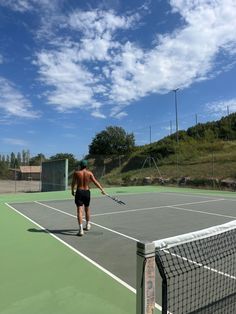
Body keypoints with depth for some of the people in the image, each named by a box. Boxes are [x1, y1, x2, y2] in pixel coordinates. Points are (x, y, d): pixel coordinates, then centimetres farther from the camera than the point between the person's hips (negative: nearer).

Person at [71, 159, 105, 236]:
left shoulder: (76, 173, -3)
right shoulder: (89, 173, -3)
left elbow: (73, 183, 4)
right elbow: (95, 182, -7)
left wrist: (72, 191, 18)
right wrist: (102, 189, -3)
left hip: (79, 192, -2)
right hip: (87, 192, 2)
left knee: (79, 210, -5)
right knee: (87, 209, 21)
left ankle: (81, 229, -14)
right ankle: (88, 225, 38)